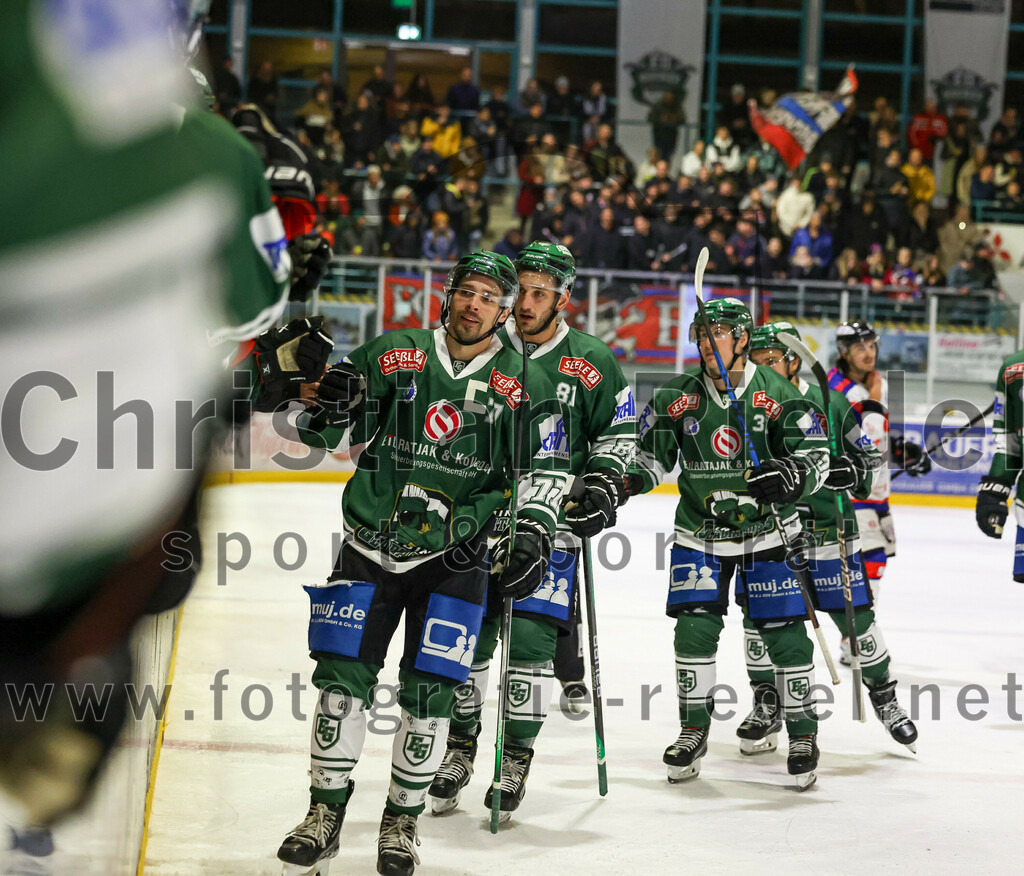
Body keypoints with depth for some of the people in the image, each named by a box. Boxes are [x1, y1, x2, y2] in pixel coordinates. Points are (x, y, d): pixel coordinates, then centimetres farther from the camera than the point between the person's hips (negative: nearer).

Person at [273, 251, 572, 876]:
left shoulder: (523, 389, -1)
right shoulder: (392, 358, 0)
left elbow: (547, 469, 4)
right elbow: (327, 435, 5)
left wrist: (532, 532, -10)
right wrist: (329, 408, -17)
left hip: (454, 558, -1)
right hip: (371, 545, 1)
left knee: (430, 692, -3)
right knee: (342, 677, -1)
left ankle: (403, 821, 14)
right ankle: (326, 815, 11)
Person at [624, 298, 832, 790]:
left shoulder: (776, 393, -10)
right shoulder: (678, 397, -3)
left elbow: (816, 455, -12)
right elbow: (652, 455, 5)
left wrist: (791, 474, -34)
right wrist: (628, 480, -17)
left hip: (766, 531, -2)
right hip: (700, 532, 2)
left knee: (784, 632, -5)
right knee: (694, 629, -6)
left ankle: (803, 731, 9)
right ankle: (693, 730, 11)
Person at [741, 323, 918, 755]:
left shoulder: (830, 404, -4)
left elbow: (873, 459, 3)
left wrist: (855, 471, -17)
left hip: (827, 531, -1)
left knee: (855, 617, 1)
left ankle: (883, 695, 22)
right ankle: (766, 705, 16)